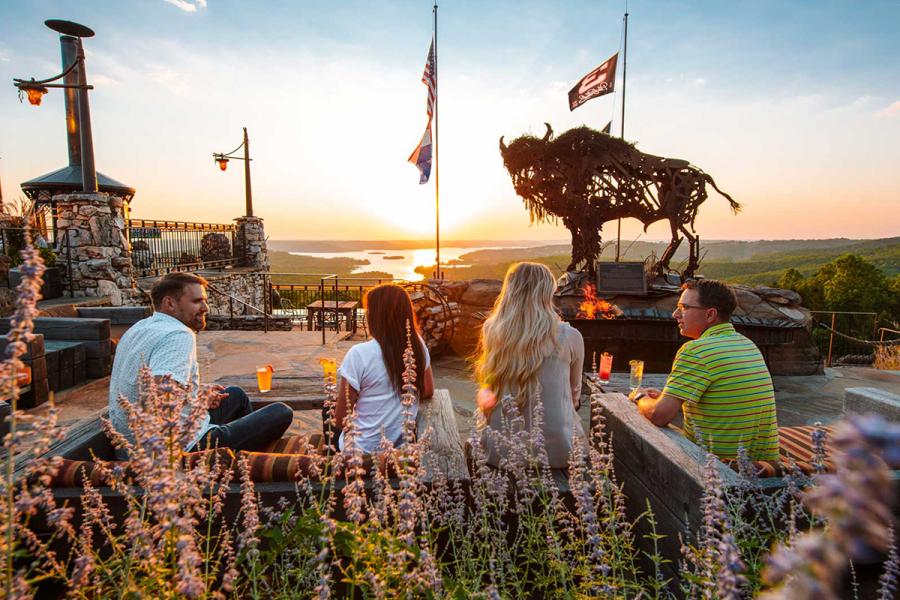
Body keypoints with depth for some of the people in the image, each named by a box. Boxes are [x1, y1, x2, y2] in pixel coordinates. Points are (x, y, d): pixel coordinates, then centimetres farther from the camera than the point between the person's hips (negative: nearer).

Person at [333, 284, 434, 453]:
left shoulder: (359, 354, -23)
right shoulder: (418, 345, -8)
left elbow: (340, 420, -15)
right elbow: (428, 392, 5)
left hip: (365, 451, -5)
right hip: (402, 445, 5)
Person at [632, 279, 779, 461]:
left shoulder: (696, 350, -19)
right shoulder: (750, 346, 7)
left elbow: (660, 416, -23)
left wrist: (641, 398, 0)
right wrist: (665, 395, 16)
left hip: (723, 462, -7)